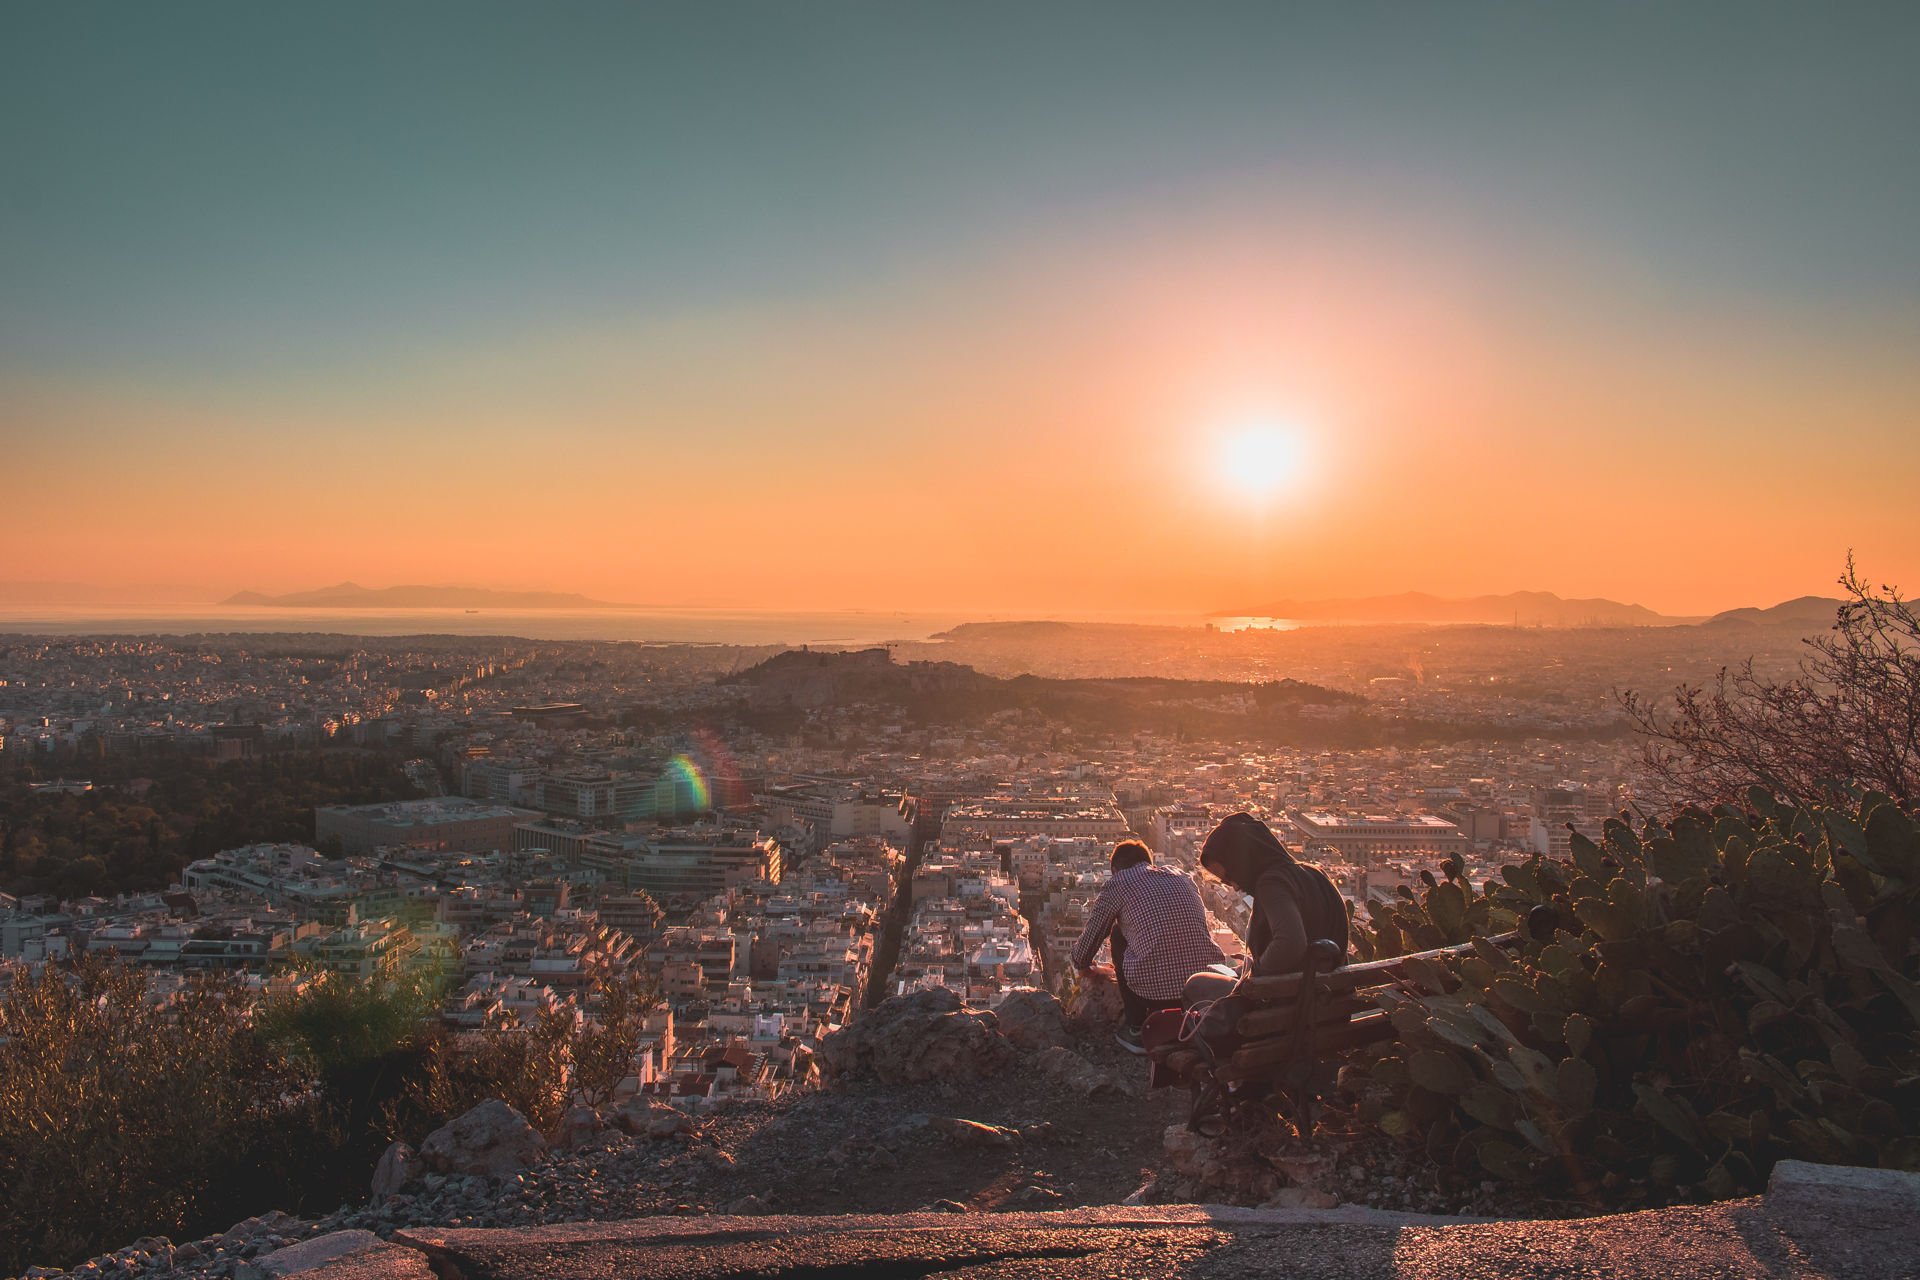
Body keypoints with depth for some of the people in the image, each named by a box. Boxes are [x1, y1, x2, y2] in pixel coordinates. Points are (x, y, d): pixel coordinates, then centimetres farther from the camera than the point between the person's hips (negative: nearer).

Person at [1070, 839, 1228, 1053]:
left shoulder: (1118, 884, 8)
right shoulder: (1183, 878, 22)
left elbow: (1092, 935, 15)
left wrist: (1082, 965, 39)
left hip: (1156, 991, -5)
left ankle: (1137, 1030, 19)